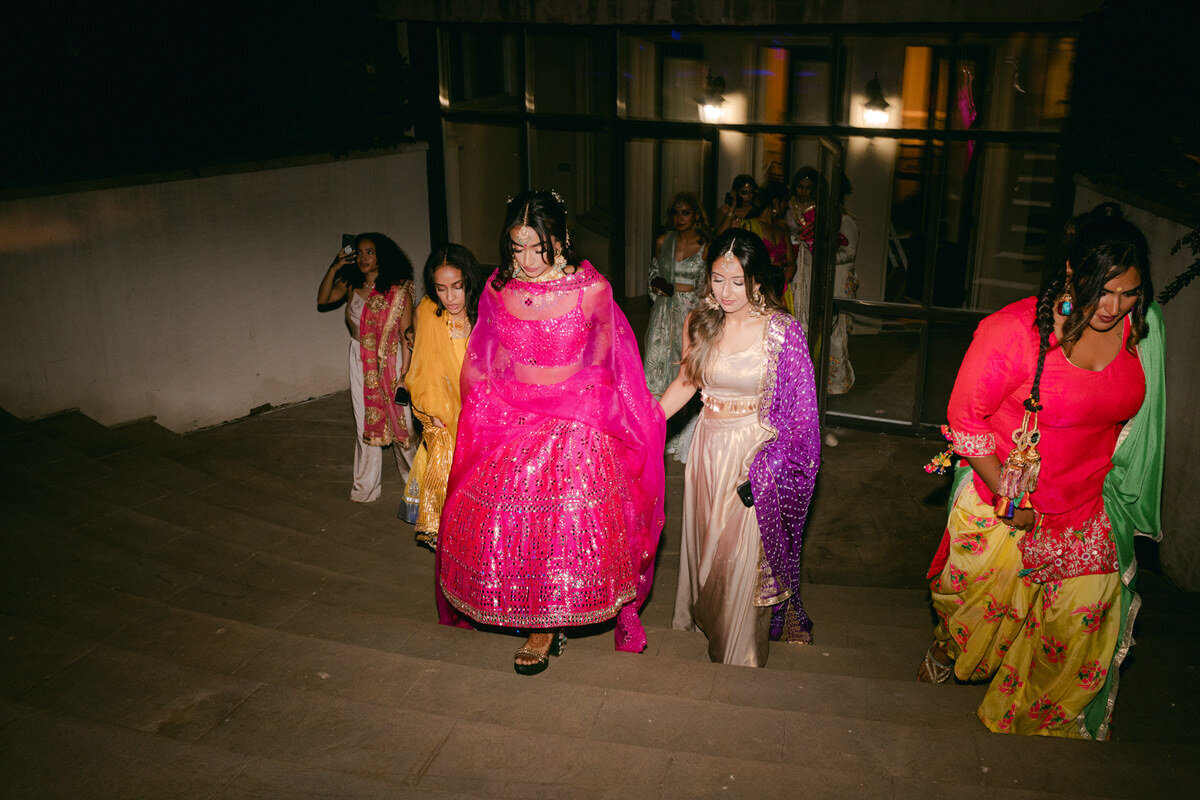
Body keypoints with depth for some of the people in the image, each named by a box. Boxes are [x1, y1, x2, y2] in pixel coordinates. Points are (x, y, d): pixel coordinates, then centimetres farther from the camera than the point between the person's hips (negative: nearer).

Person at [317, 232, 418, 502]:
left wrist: (404, 372, -15)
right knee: (366, 422, 8)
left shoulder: (397, 288, -9)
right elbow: (323, 299, 1)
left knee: (399, 419, 1)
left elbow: (406, 333, -10)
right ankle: (366, 486, 19)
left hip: (390, 360, -4)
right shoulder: (351, 284, 6)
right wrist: (335, 267, -7)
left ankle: (413, 477, 22)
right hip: (361, 363, 4)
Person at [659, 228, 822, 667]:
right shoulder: (700, 323, -2)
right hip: (708, 445, 4)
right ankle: (704, 619, 45)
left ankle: (740, 655, 29)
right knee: (704, 540, 18)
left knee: (745, 553, 6)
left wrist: (761, 471, -15)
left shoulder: (782, 331, -15)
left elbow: (796, 410, -11)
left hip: (755, 451, -4)